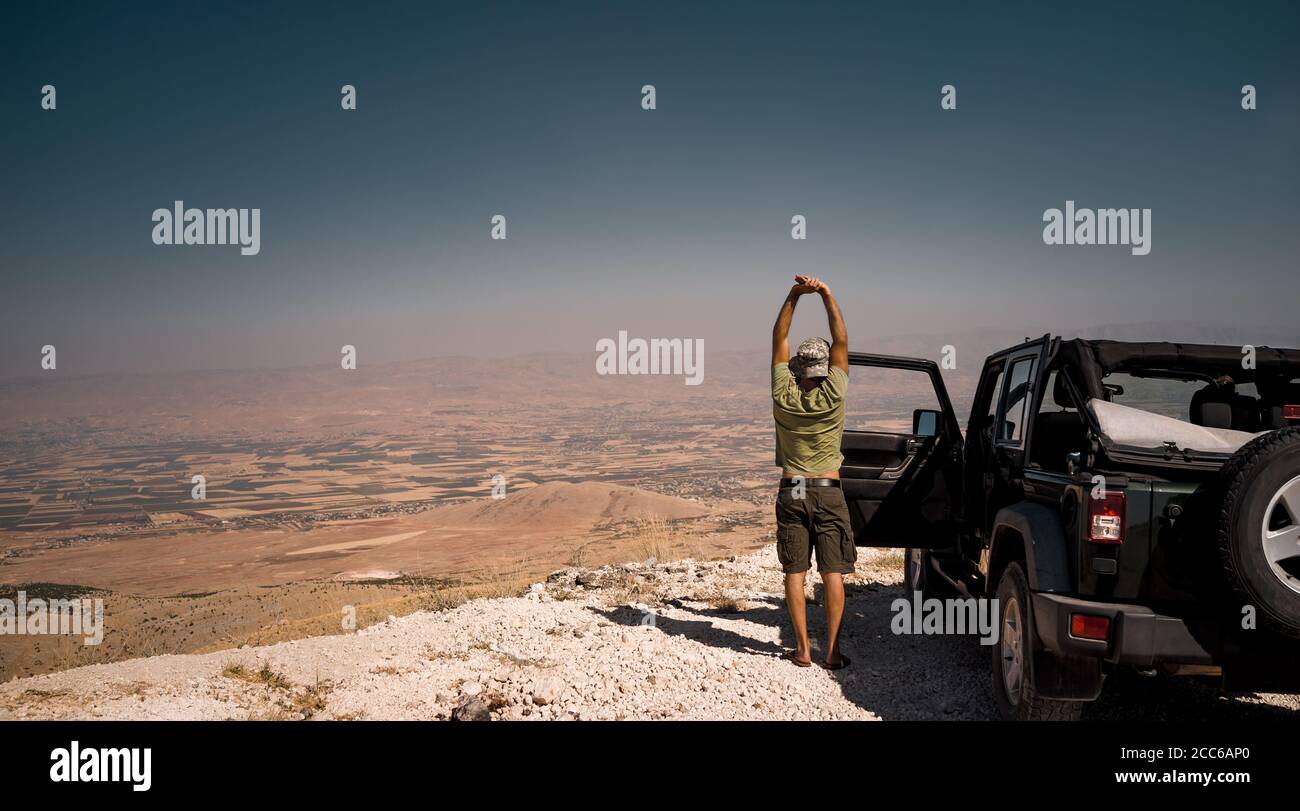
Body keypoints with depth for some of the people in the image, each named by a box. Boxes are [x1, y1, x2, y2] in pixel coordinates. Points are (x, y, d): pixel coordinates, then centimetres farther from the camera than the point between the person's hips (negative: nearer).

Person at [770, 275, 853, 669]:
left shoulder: (783, 396, -5)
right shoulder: (832, 396, -9)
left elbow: (779, 337, 2)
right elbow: (841, 340, -3)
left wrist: (794, 295, 1)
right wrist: (826, 294, -3)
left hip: (791, 492, 1)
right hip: (828, 492, -1)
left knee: (794, 572, 4)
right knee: (833, 572, 2)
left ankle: (803, 649, 4)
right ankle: (832, 649, 1)